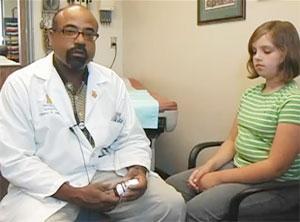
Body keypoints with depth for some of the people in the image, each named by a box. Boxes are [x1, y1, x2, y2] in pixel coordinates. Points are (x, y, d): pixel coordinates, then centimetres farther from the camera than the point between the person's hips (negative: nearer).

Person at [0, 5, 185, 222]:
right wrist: (74, 194, -22)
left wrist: (138, 170, -14)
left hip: (107, 173, 3)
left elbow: (132, 138, 8)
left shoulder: (112, 81, 5)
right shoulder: (20, 84, -7)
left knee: (172, 204, -12)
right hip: (48, 188, -3)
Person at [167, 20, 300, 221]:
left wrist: (218, 178, -17)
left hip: (275, 185, -8)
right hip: (238, 168, 8)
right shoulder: (251, 93, 8)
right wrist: (209, 166, -7)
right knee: (170, 187, 1)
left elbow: (276, 166, -21)